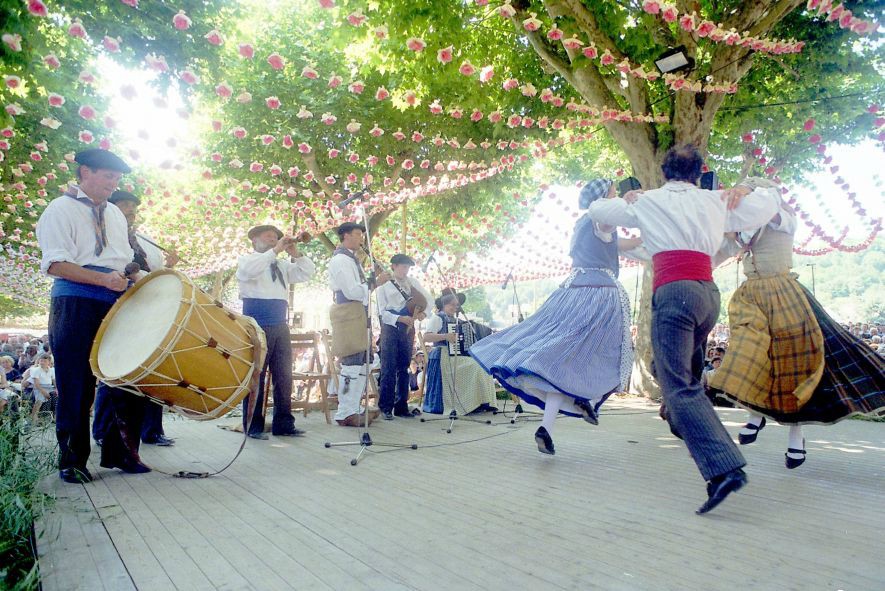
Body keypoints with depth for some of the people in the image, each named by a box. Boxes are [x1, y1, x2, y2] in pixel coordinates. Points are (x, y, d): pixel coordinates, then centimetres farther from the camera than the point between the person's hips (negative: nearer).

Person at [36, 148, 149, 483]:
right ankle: (72, 461, 14)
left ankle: (121, 452, 17)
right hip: (77, 304, -6)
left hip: (117, 304, 6)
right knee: (77, 385, 0)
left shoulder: (115, 214, 19)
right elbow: (54, 263, -12)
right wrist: (103, 279, -23)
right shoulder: (62, 209, 0)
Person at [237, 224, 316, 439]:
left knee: (284, 376, 6)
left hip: (280, 327, 6)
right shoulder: (247, 260, 6)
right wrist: (275, 251, -16)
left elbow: (308, 273, 15)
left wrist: (295, 254, 2)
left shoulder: (282, 265, 21)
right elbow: (250, 270, -18)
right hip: (257, 327, -6)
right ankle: (253, 426, 5)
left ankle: (283, 424, 13)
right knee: (255, 377, -3)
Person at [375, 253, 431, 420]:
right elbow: (382, 312, -6)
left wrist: (423, 312, -10)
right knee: (389, 368, -6)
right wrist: (400, 318, -20)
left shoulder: (413, 282, 12)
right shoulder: (384, 285, 1)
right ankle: (385, 407, 1)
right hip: (390, 327, -4)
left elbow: (428, 298, 10)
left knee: (404, 369, 7)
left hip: (407, 328, 4)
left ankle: (401, 406, 13)